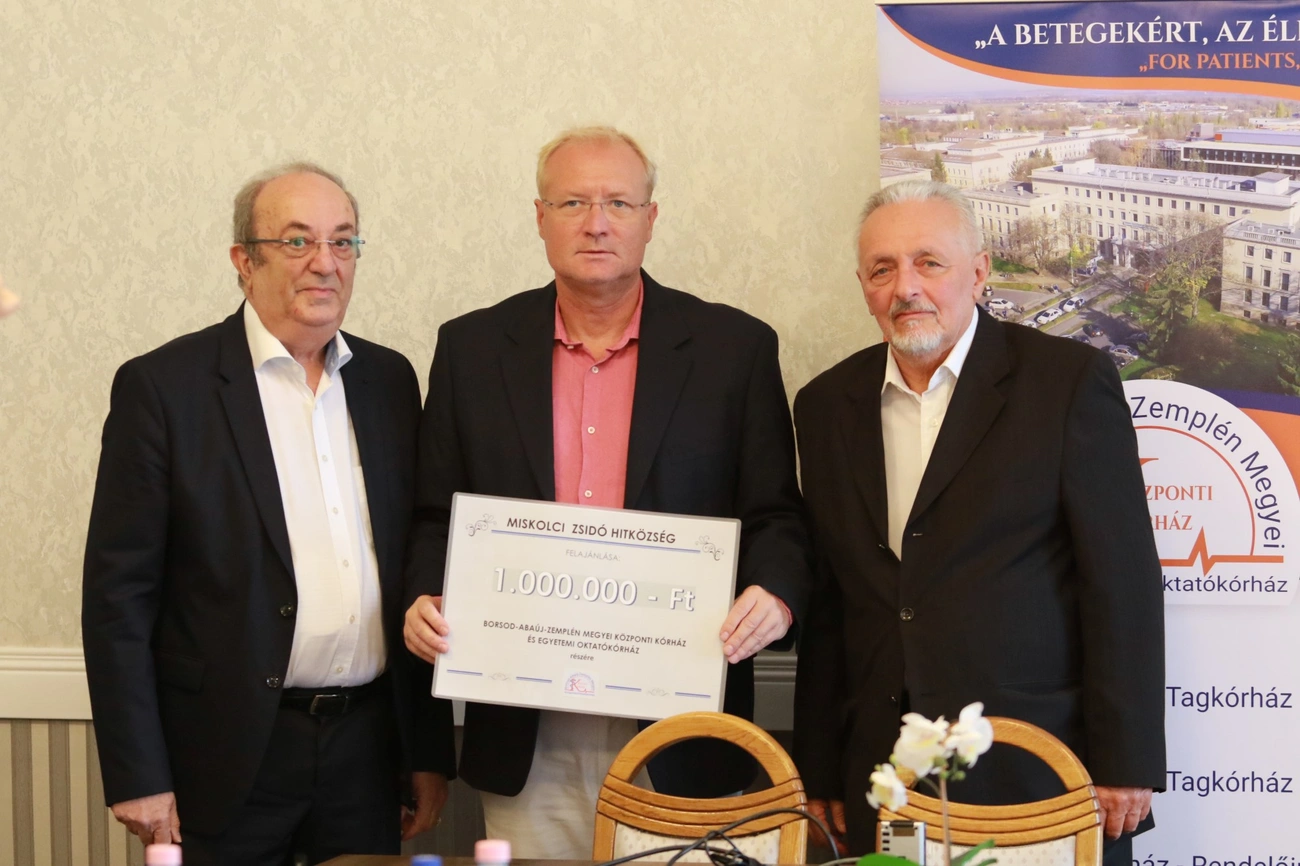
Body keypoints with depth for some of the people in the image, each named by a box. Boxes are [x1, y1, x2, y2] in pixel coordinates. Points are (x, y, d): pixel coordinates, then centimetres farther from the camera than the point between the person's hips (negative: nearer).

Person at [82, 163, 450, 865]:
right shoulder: (162, 386, -6)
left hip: (368, 747, 4)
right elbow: (117, 592, -7)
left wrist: (430, 749, 10)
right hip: (229, 757, -4)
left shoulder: (388, 379, 8)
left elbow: (417, 567, 11)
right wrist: (137, 777, -11)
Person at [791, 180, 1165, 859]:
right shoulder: (827, 405, 9)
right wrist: (819, 773, 9)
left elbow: (1124, 584, -7)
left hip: (1039, 774, -4)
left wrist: (1124, 766, -10)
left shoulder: (1070, 381, -5)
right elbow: (828, 603, 11)